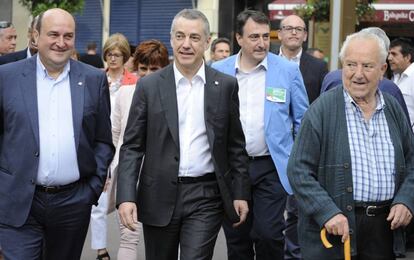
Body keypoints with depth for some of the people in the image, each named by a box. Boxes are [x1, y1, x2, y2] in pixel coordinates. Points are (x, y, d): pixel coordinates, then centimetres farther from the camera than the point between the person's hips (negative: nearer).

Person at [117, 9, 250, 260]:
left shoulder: (225, 86, 3)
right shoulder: (149, 85, 1)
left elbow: (236, 145, 7)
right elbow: (132, 147, 0)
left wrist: (241, 193, 3)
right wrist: (126, 197, -10)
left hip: (206, 196, -1)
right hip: (160, 196, 1)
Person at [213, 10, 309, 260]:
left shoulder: (288, 70, -1)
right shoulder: (218, 71, 2)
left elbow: (302, 121, 4)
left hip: (271, 167, -2)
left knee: (269, 234, -9)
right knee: (236, 238, 10)